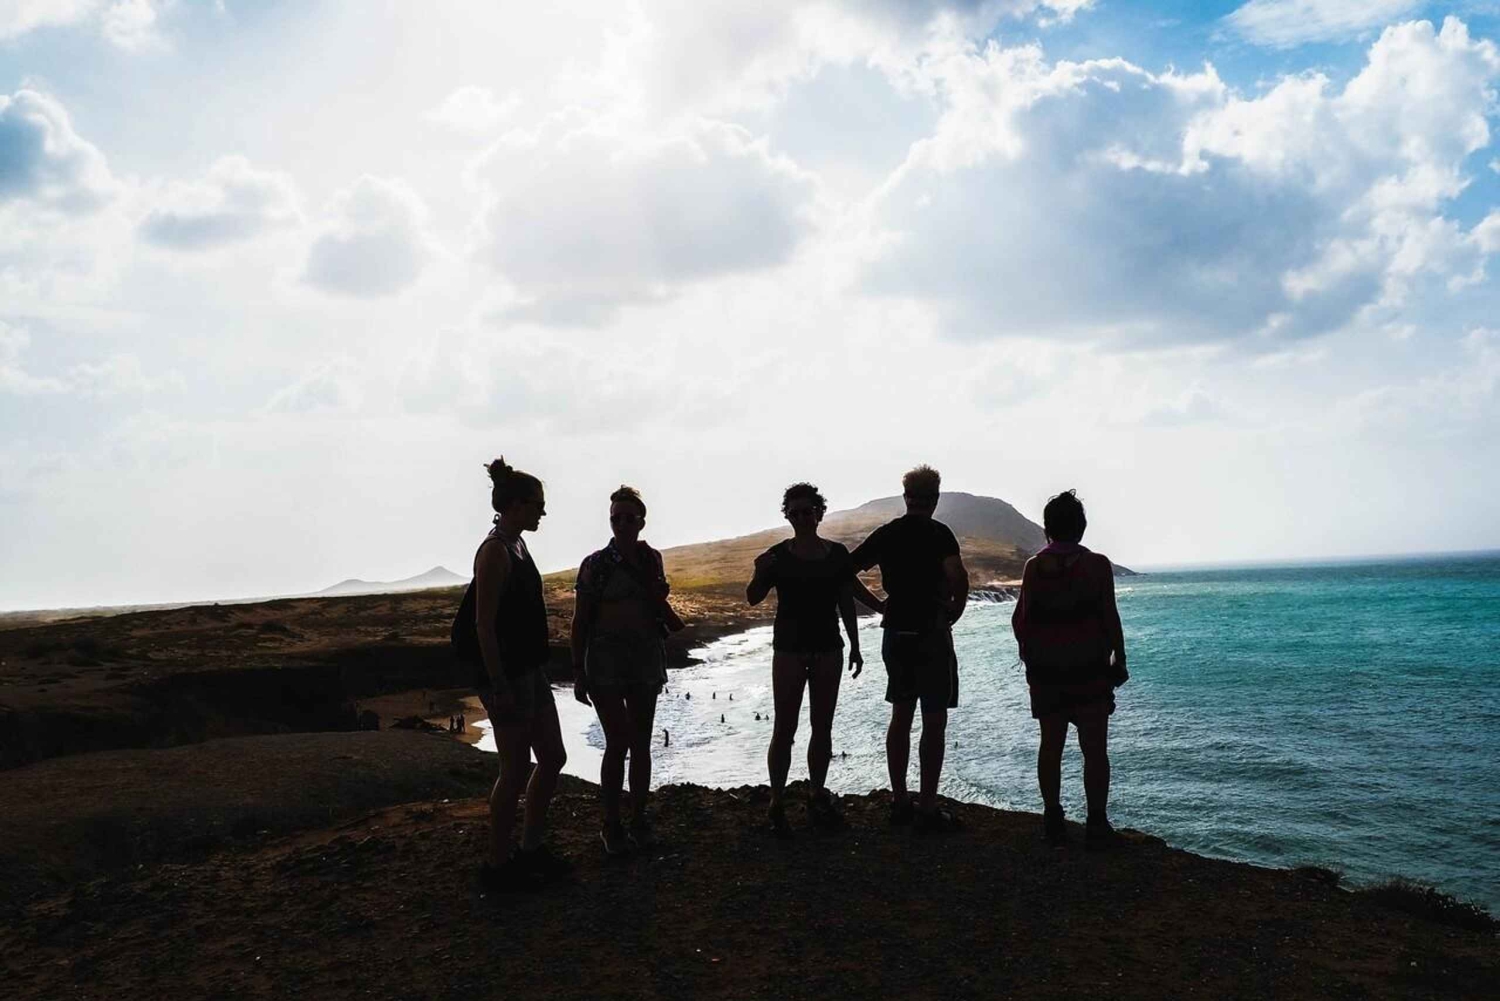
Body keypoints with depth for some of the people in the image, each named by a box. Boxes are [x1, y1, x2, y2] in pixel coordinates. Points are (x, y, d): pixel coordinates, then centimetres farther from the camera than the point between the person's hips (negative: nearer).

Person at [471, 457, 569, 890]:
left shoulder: (516, 546, 11)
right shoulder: (494, 551, -17)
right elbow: (484, 625, -20)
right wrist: (499, 687, -21)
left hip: (531, 670, 9)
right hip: (507, 675, -9)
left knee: (553, 758, 14)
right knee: (516, 769, 1)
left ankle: (531, 848, 27)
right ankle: (498, 864, 16)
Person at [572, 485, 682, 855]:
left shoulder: (652, 558, 5)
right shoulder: (596, 564, -8)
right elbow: (581, 620, -6)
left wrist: (674, 620, -4)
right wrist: (578, 673, -9)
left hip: (646, 659, 4)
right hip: (606, 662, -4)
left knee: (641, 743, 9)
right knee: (618, 744, -7)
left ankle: (638, 818, 21)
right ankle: (611, 825, 6)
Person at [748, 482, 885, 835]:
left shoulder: (837, 554, 5)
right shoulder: (778, 555, -3)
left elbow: (847, 602, 10)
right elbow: (753, 598, -5)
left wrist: (855, 647, 10)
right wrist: (760, 574, -26)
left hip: (828, 648, 3)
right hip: (789, 648, -3)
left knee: (822, 726, 9)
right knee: (784, 728, -3)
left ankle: (817, 795, 19)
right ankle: (777, 802, 2)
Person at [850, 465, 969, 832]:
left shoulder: (886, 533, 6)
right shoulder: (938, 533, -10)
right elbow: (958, 578, -25)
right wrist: (955, 611, -7)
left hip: (895, 633, 6)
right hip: (931, 634, -6)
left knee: (901, 717, 14)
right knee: (934, 722, 0)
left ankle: (899, 802, 20)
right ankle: (927, 809, 3)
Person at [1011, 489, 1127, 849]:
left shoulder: (1033, 567, -2)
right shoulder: (1097, 564, -7)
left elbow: (1021, 620, 0)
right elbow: (1110, 619, -6)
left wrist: (1028, 655, 15)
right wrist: (1119, 658, 5)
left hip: (1045, 670, 2)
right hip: (1090, 670, -2)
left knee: (1050, 745, 9)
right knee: (1094, 748, 4)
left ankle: (1053, 822, 13)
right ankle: (1097, 825, 5)